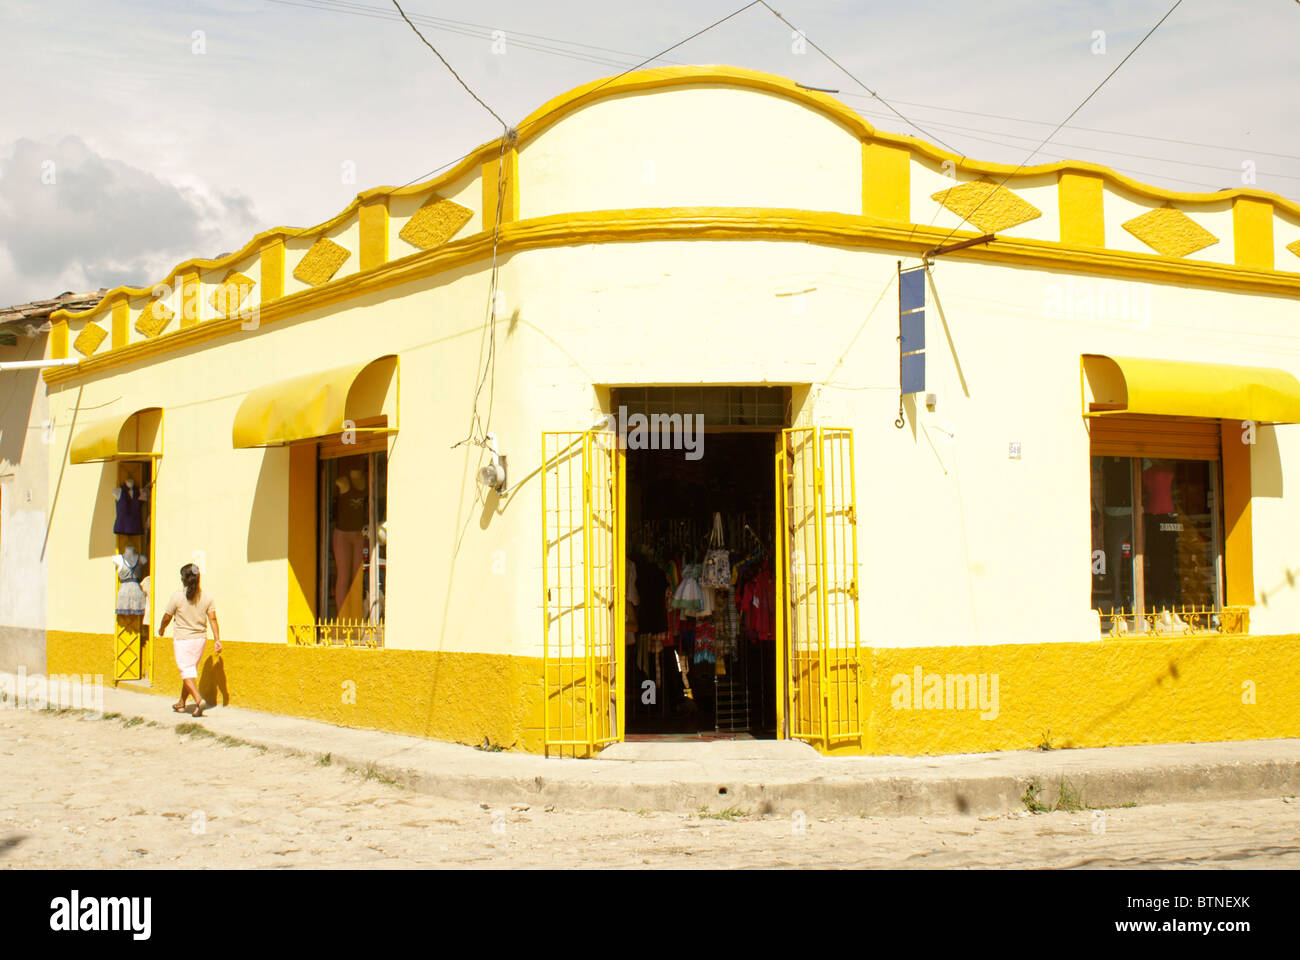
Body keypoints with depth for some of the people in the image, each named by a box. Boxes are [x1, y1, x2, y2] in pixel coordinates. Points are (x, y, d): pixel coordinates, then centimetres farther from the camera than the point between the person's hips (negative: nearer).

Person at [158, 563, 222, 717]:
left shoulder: (177, 596, -12)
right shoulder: (207, 597, -1)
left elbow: (167, 617, -1)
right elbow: (213, 619, -4)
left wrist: (161, 629, 19)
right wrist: (217, 640, -2)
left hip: (182, 639, -5)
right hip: (200, 638, 5)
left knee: (186, 671, -3)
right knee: (191, 669, 16)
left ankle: (198, 699, -24)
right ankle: (181, 704, 26)